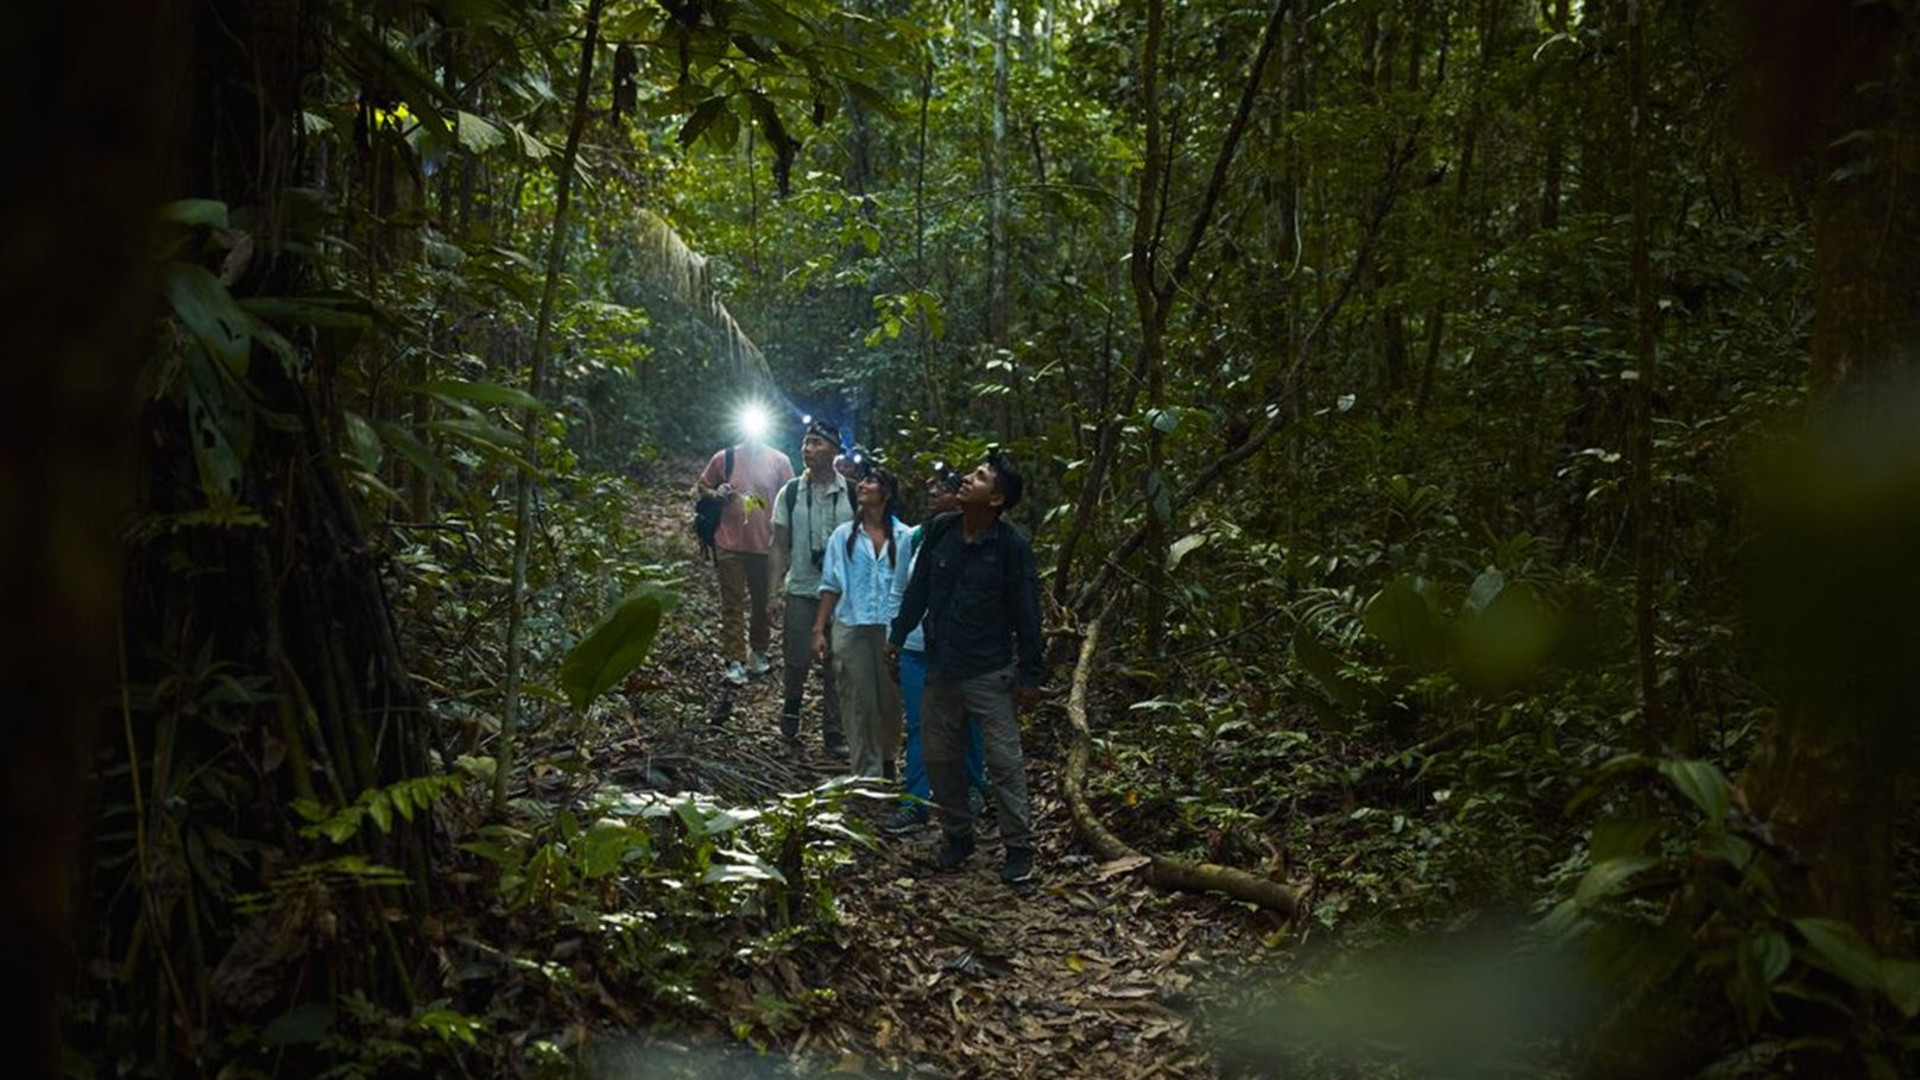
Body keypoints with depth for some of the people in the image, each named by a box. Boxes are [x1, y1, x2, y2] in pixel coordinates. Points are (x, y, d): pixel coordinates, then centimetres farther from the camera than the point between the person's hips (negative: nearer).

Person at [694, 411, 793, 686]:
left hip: (765, 544, 1)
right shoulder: (724, 458, -1)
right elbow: (702, 486, 11)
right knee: (732, 603, 1)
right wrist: (716, 494, -11)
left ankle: (759, 650, 31)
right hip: (730, 543, -1)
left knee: (762, 601, 13)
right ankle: (735, 661, 5)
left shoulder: (779, 461, -1)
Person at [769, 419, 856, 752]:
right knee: (796, 658, 2)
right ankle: (792, 703, 32)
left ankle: (833, 731, 16)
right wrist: (777, 585, -5)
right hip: (801, 590, 0)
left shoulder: (851, 493, -2)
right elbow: (780, 544, 3)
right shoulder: (791, 492, 0)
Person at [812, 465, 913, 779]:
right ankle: (866, 775, 9)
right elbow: (831, 586, 6)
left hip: (890, 630, -1)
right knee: (858, 705, 2)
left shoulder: (904, 537, 0)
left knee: (890, 701, 7)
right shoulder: (844, 535, 5)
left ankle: (887, 764, 28)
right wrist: (819, 630, 1)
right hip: (851, 629, 1)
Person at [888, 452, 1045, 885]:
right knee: (938, 756, 12)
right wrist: (898, 636, 13)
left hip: (990, 671, -5)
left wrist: (1030, 674, -9)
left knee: (1004, 761, -1)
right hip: (940, 667, 5)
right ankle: (957, 836, 28)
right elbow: (918, 586, 11)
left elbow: (1026, 611, -11)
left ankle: (1019, 847, 11)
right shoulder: (940, 530, -1)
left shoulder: (1012, 545, -14)